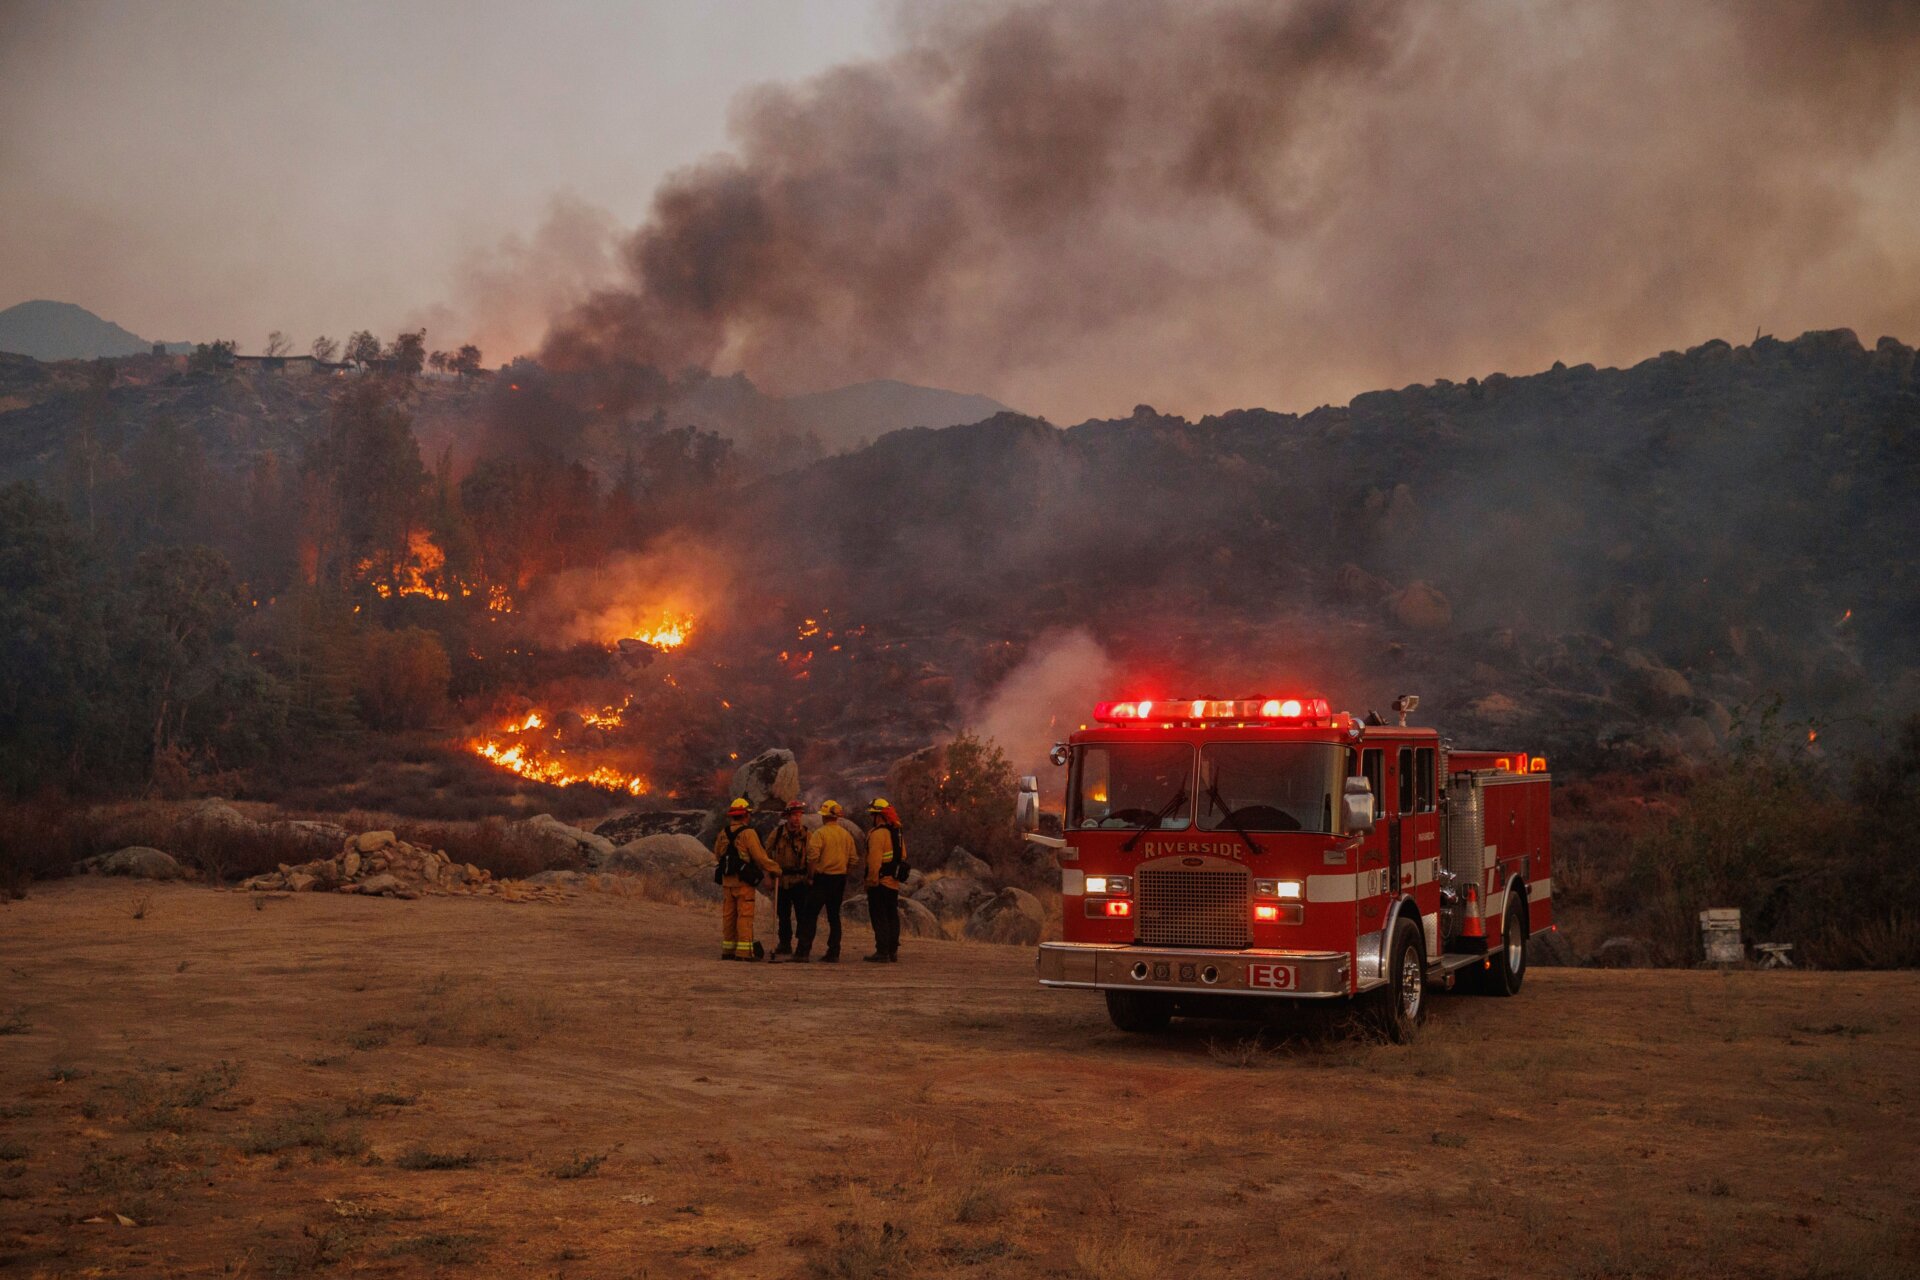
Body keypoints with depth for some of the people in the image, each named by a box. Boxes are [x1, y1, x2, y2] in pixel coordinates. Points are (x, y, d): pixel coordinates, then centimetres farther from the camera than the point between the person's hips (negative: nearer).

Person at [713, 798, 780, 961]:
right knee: (745, 915, -4)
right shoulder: (748, 834, -13)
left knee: (728, 915, 12)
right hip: (744, 881, -6)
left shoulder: (723, 834, 7)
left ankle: (728, 949, 17)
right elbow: (760, 857, -12)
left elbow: (717, 856, 16)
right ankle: (744, 950, -7)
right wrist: (775, 870, 0)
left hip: (727, 881, 6)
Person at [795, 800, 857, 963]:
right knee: (834, 916, 11)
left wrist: (810, 873, -5)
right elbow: (853, 859, 10)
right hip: (840, 879, 6)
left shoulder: (820, 833, -10)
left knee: (810, 914, -1)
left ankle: (803, 951, -5)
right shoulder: (846, 834, 9)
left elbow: (812, 856, -19)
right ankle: (833, 953, 9)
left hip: (823, 877, -6)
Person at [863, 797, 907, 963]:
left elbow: (874, 860, -21)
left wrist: (872, 880, -18)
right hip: (894, 883, 8)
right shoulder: (898, 834, 14)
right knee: (892, 917, 13)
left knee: (879, 918, -4)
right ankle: (893, 952, 17)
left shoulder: (877, 833, -14)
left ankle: (882, 952, -6)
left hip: (880, 883, -8)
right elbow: (903, 857, 18)